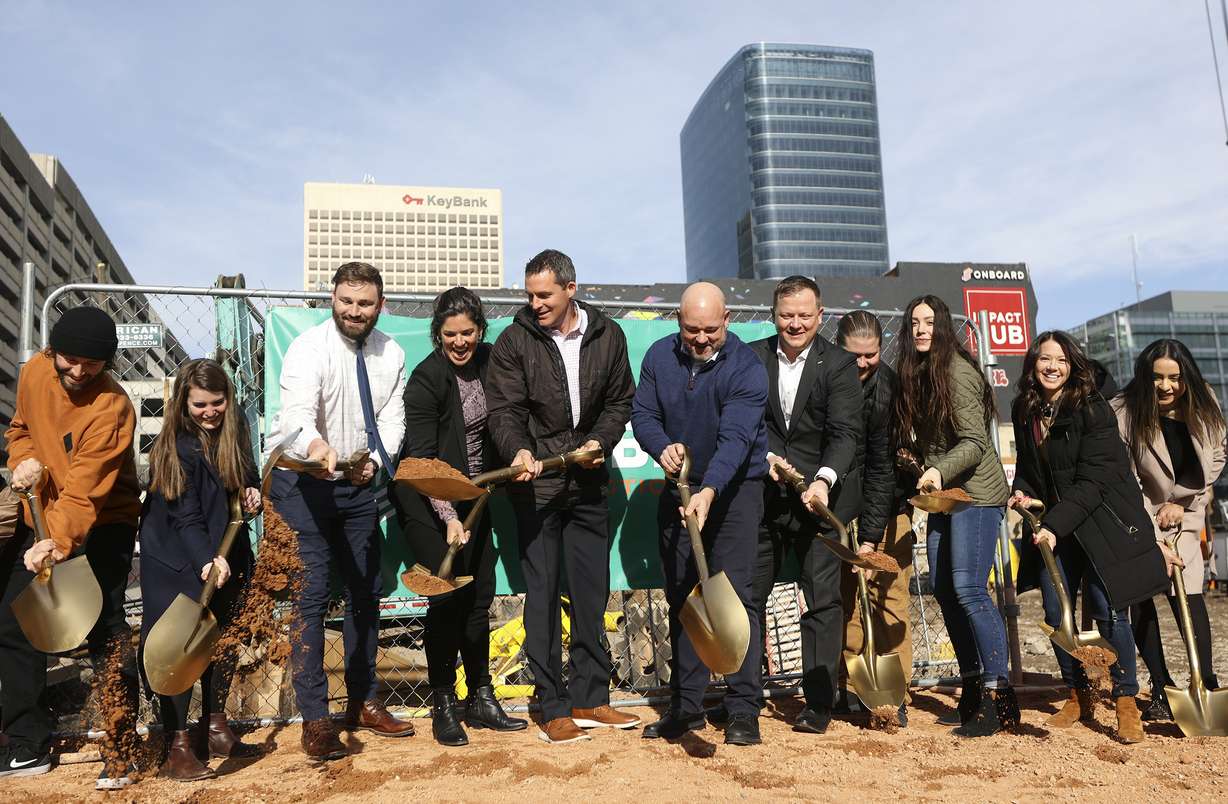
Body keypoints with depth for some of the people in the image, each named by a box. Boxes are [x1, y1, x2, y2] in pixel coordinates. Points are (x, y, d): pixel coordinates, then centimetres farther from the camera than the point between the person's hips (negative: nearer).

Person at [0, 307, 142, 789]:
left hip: (101, 523, -7)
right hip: (42, 518, 7)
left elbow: (85, 490, -32)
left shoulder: (112, 407, -25)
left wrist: (59, 542, -45)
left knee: (103, 628, -13)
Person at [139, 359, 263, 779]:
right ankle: (178, 745, 5)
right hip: (177, 562, -6)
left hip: (225, 557, 6)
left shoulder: (233, 431, 0)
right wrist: (206, 561, -34)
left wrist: (253, 493, -6)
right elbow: (185, 517, -22)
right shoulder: (175, 446, -18)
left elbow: (246, 478, 16)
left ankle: (215, 728, 29)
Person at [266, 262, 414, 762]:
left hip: (358, 483, 6)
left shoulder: (391, 355, 0)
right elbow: (297, 412, -34)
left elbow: (391, 420, -2)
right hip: (302, 481, -6)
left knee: (366, 591, 12)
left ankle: (363, 702, 27)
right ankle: (314, 718, 2)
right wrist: (317, 446, -56)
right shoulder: (309, 348, -17)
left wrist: (373, 461, -22)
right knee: (311, 595, -8)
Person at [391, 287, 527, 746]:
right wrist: (448, 518, -26)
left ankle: (481, 699, 18)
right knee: (448, 597, -10)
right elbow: (422, 460, -20)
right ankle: (443, 706, 5)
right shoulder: (426, 380, -19)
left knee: (480, 595, 6)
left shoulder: (487, 361, -3)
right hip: (427, 499, -6)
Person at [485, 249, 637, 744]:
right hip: (537, 483, -3)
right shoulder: (514, 340, -3)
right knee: (542, 595, 0)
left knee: (592, 593, 9)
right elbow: (504, 408, -7)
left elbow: (620, 401, 12)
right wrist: (518, 450, -26)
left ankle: (589, 699, 21)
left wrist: (601, 441, -5)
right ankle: (553, 708, 10)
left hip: (588, 481, 3)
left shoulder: (607, 336, 5)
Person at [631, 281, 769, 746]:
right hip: (679, 490, 5)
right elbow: (642, 414, 3)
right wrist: (662, 447, -19)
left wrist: (709, 491, -41)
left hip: (734, 490, -5)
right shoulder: (660, 356, 0)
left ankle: (744, 711, 0)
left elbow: (735, 438, -27)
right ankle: (686, 707, 20)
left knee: (735, 596, -9)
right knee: (680, 598, 9)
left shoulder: (746, 368, -16)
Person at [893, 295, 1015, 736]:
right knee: (943, 589, 8)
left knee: (968, 588, -14)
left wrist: (940, 471, -31)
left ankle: (997, 693, -6)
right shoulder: (916, 375, 12)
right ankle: (972, 687, 19)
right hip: (942, 495, 9)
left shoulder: (958, 372, -13)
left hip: (975, 492, -9)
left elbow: (975, 442, -19)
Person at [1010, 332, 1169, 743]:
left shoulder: (1093, 409, -14)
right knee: (1055, 611, 4)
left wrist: (1056, 524, -26)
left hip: (1101, 521, -5)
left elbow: (1093, 481, -19)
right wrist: (1023, 492, -4)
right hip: (1052, 525, 5)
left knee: (1108, 610, -9)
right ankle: (1079, 697, 21)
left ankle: (1126, 703, 7)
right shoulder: (1024, 410, 4)